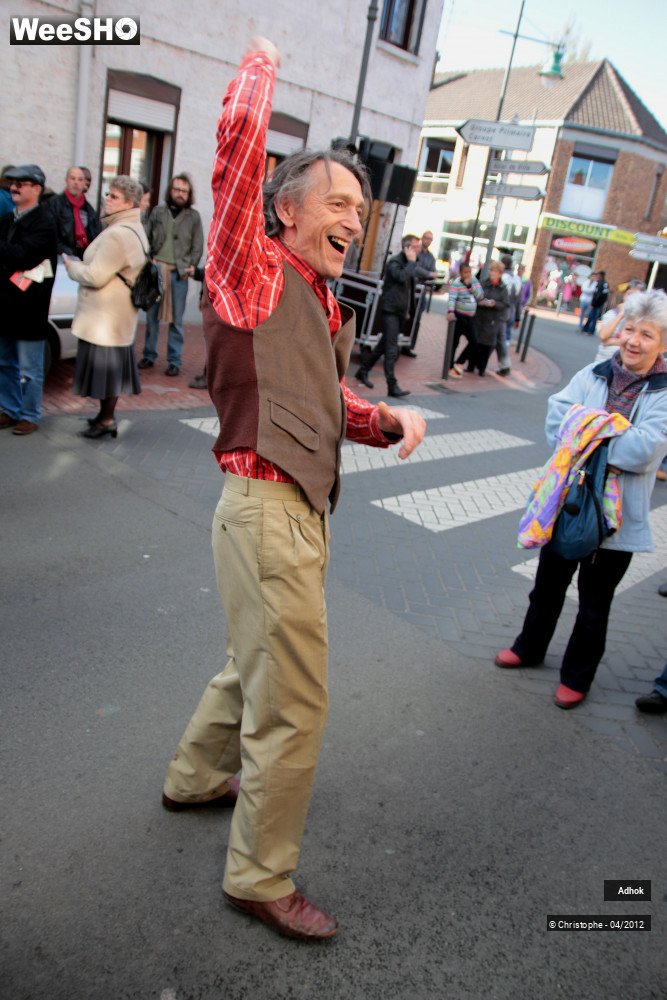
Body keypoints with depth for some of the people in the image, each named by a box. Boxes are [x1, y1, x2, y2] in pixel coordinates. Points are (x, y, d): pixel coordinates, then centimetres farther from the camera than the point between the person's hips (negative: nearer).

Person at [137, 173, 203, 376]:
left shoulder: (194, 216, 8)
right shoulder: (157, 211, 11)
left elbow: (198, 245, 7)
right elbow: (147, 237, 12)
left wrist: (192, 265, -5)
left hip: (179, 273, -2)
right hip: (156, 269, 2)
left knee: (176, 319, 0)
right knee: (152, 316, 6)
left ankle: (174, 361, 6)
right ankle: (149, 355, 17)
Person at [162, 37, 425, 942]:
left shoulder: (324, 306, 16)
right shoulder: (252, 273, -6)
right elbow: (239, 150, -17)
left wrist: (393, 419, 7)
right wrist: (263, 63, 1)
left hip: (305, 511, 9)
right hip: (268, 510, -9)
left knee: (258, 665, 26)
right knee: (293, 708, 0)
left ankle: (195, 779, 50)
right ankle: (261, 879, 20)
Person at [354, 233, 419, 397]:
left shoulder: (409, 263, 16)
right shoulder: (394, 262, -11)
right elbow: (401, 277, -32)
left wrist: (407, 309, 23)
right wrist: (411, 262, -18)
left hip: (400, 311, 9)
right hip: (390, 310, -9)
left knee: (384, 344, 15)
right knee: (391, 349, -12)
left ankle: (363, 371, 29)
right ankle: (392, 386, -14)